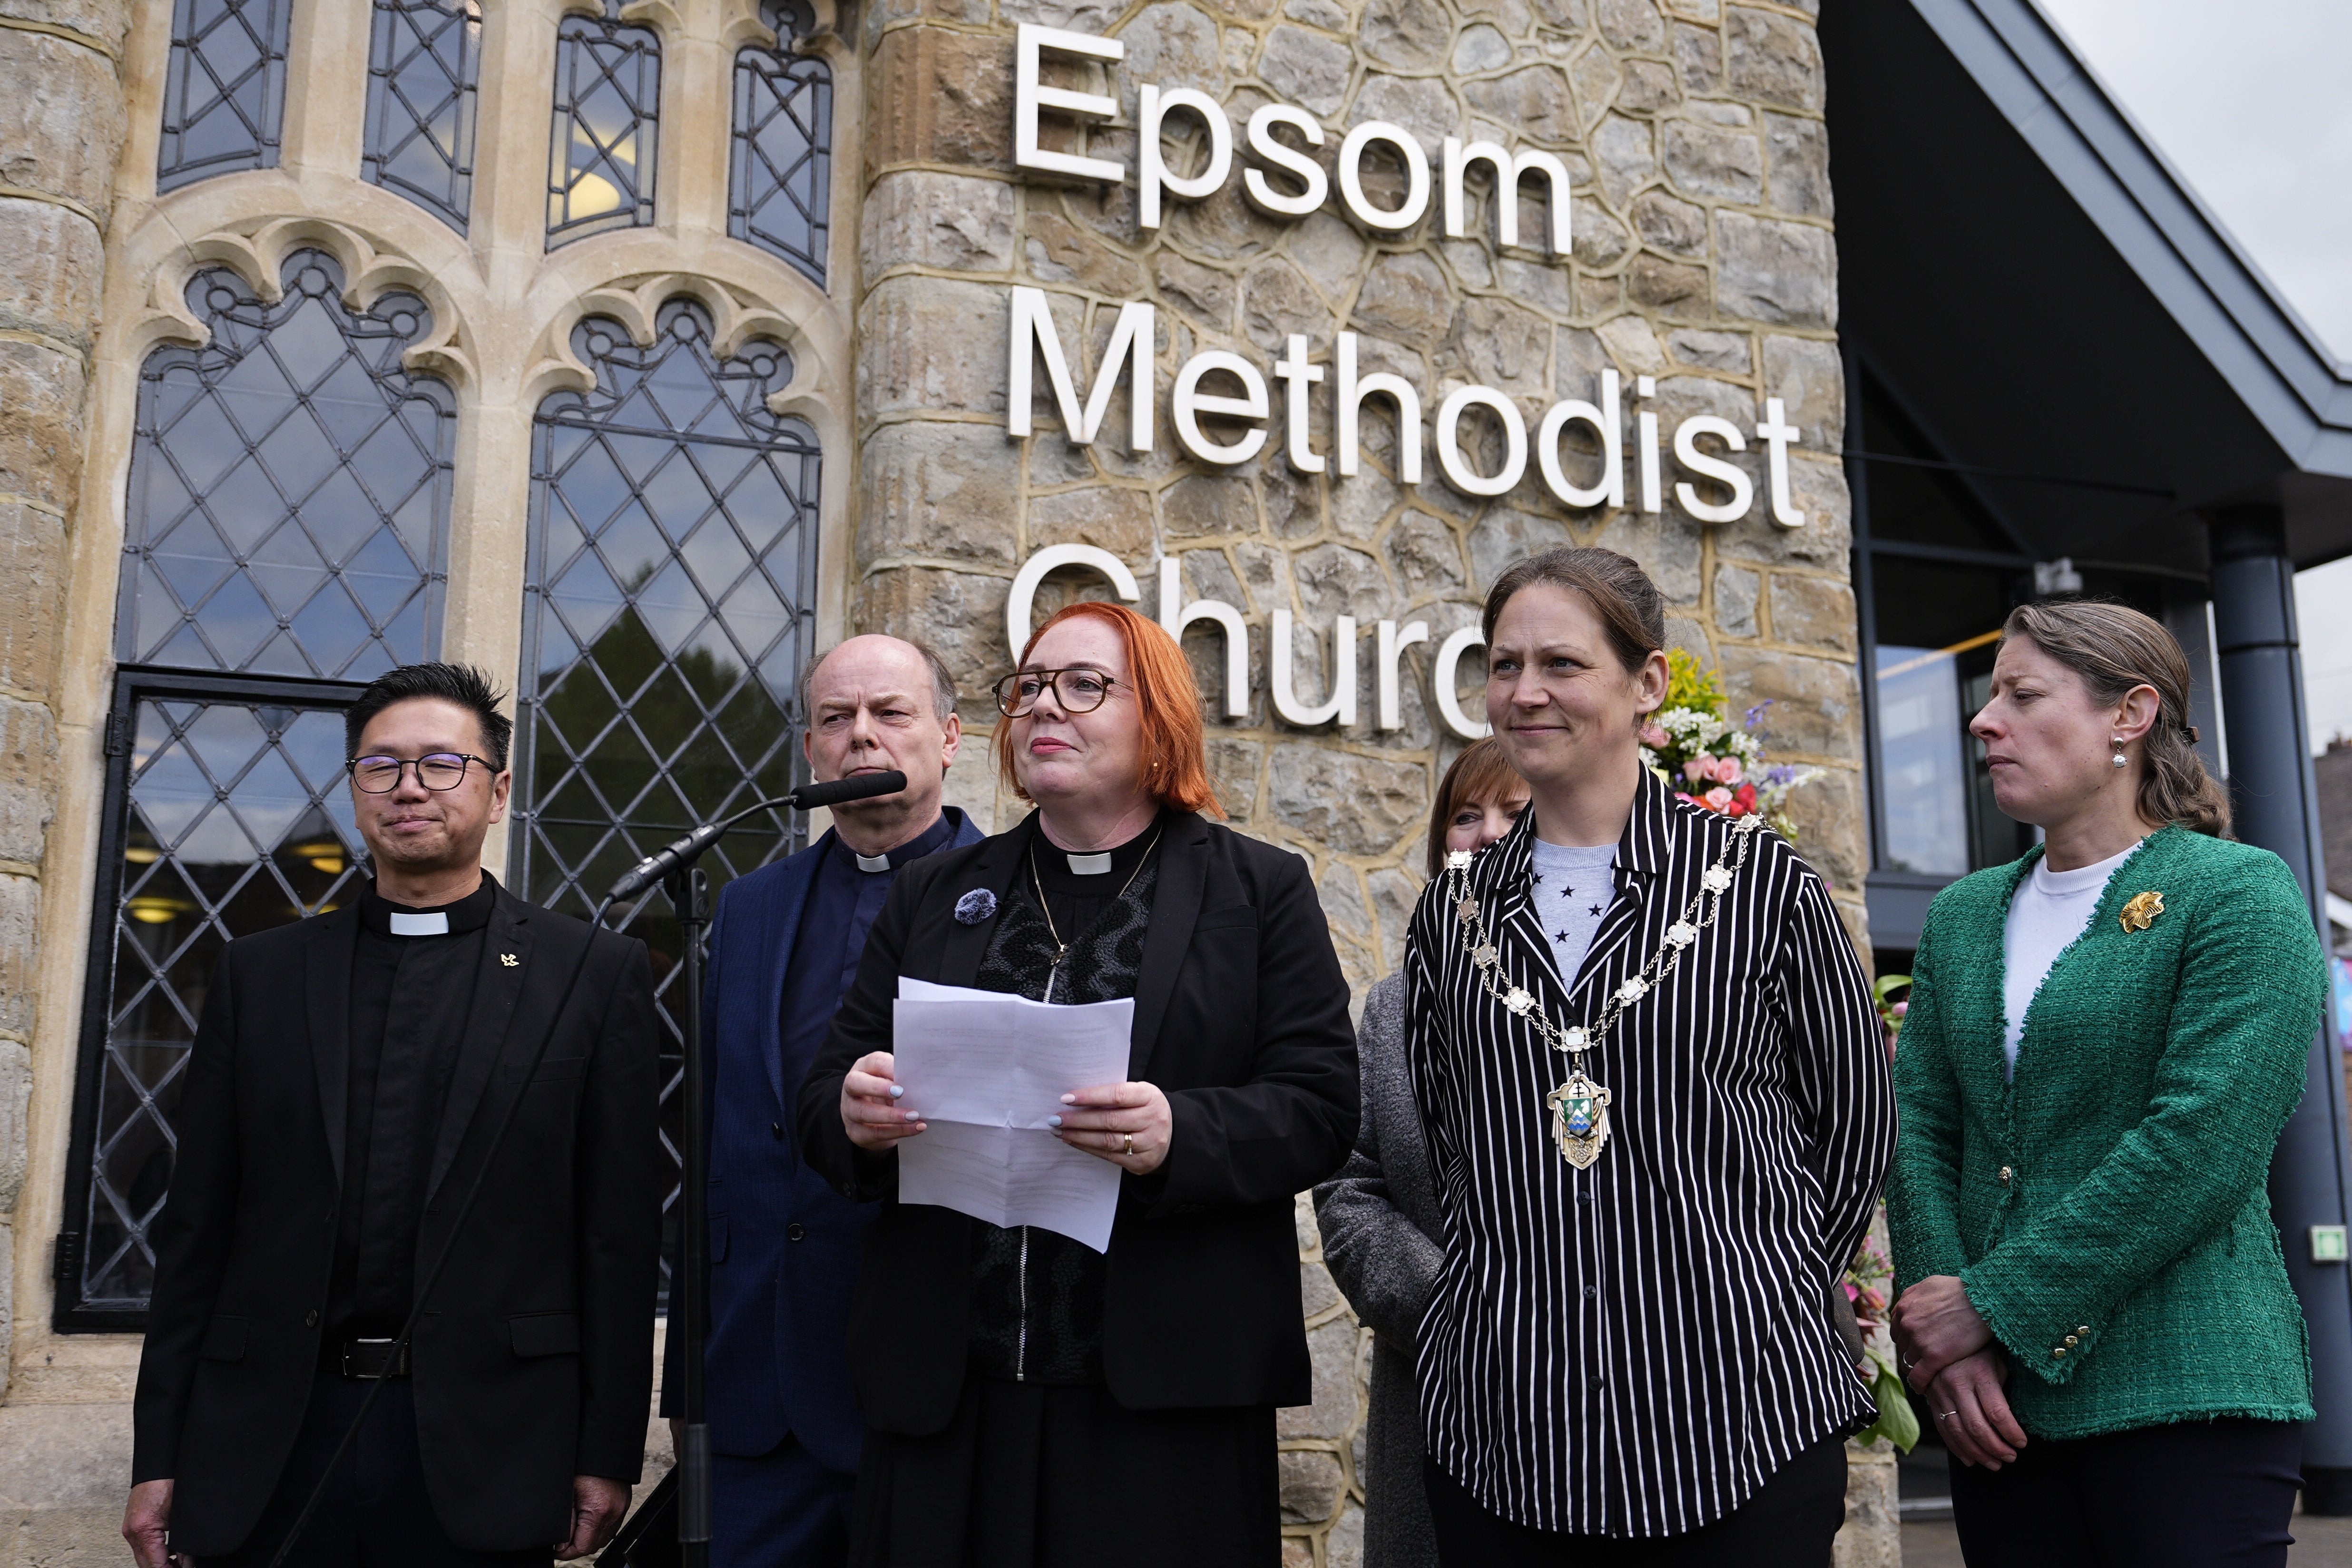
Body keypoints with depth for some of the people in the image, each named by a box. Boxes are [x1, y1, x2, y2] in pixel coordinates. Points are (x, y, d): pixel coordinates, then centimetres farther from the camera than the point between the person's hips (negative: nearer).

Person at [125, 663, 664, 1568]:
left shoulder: (595, 974, 2)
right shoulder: (259, 974, 10)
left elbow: (621, 1228, -1)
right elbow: (199, 1223, 9)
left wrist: (609, 1453, -3)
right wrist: (160, 1456, 6)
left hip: (482, 1447, -2)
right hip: (265, 1448, 2)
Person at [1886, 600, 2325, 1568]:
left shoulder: (2238, 894, -5)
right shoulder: (1961, 917, 13)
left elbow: (2203, 1144, -15)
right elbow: (1919, 1131, 6)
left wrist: (1994, 1303, -15)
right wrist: (1944, 1340, -8)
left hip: (2183, 1391, -5)